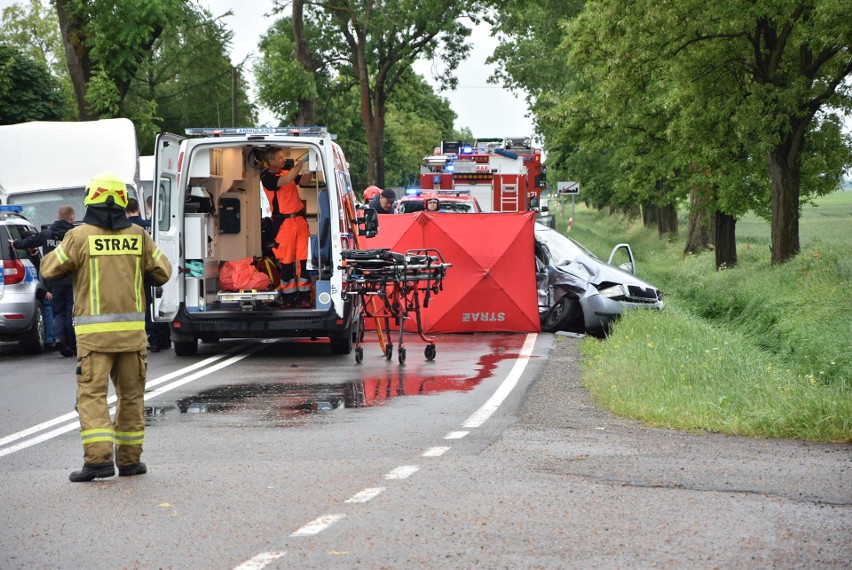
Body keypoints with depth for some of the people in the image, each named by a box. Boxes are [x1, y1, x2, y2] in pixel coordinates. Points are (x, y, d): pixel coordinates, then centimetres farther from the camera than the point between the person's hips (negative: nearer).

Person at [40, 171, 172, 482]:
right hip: (132, 329, 3)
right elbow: (162, 272, 11)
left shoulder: (80, 236, -5)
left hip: (93, 331, -3)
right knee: (131, 394, 13)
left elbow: (50, 270, 4)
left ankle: (99, 457, -16)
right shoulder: (138, 236, 4)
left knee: (92, 393, -3)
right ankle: (129, 459, 18)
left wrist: (60, 251, 23)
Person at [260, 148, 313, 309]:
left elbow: (304, 182, 15)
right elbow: (284, 181, -25)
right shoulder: (267, 177, -8)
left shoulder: (288, 170, 12)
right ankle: (289, 298, 5)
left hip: (299, 219, 5)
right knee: (287, 262, -2)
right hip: (283, 222, -5)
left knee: (304, 259, 0)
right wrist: (300, 164, -25)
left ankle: (304, 297, 2)